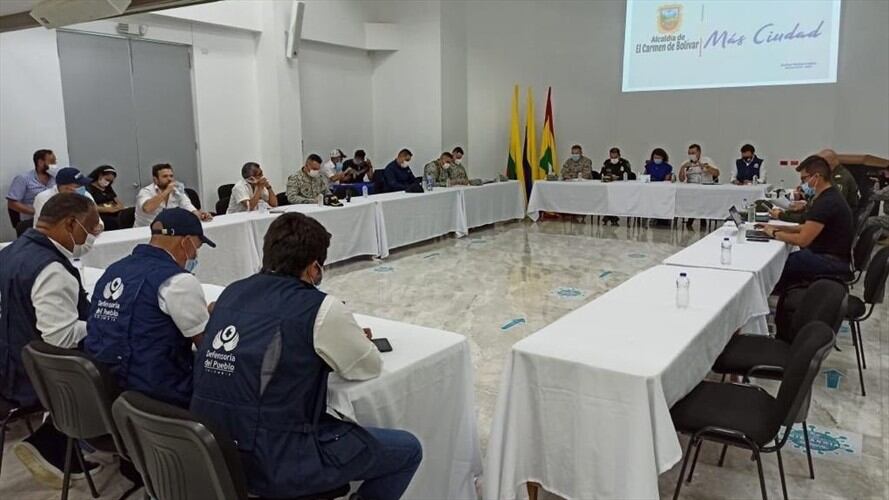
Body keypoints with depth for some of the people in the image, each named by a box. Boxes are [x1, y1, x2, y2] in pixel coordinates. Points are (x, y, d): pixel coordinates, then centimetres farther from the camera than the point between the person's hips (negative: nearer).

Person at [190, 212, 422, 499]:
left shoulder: (231, 293, 4)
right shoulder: (320, 309, -16)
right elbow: (369, 367, -1)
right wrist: (358, 341, 20)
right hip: (275, 467, -8)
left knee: (335, 422, 32)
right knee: (407, 451, 9)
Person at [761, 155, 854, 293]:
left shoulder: (826, 202, -23)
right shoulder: (829, 195, 10)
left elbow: (802, 240, -24)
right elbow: (809, 228, 17)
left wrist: (775, 234, -9)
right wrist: (779, 227, 9)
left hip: (832, 263, -10)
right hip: (830, 255, 10)